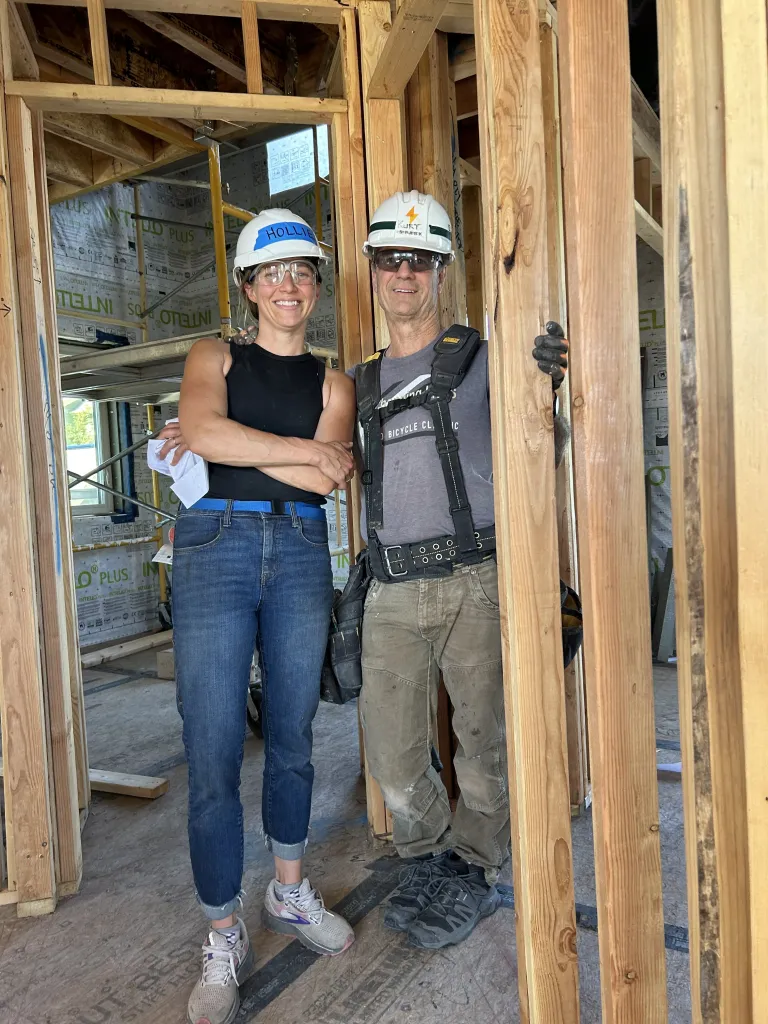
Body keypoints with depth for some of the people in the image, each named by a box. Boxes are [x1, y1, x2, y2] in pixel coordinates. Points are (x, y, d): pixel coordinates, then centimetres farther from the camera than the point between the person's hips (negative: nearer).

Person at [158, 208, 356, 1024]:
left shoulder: (331, 381, 14)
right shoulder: (215, 357, 10)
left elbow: (331, 478, -4)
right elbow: (204, 431, -13)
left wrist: (230, 442, -6)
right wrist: (304, 448, -8)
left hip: (300, 554, 3)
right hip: (217, 547, -2)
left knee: (292, 738, 13)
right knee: (214, 756, -3)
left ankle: (290, 894, 34)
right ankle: (223, 940, 15)